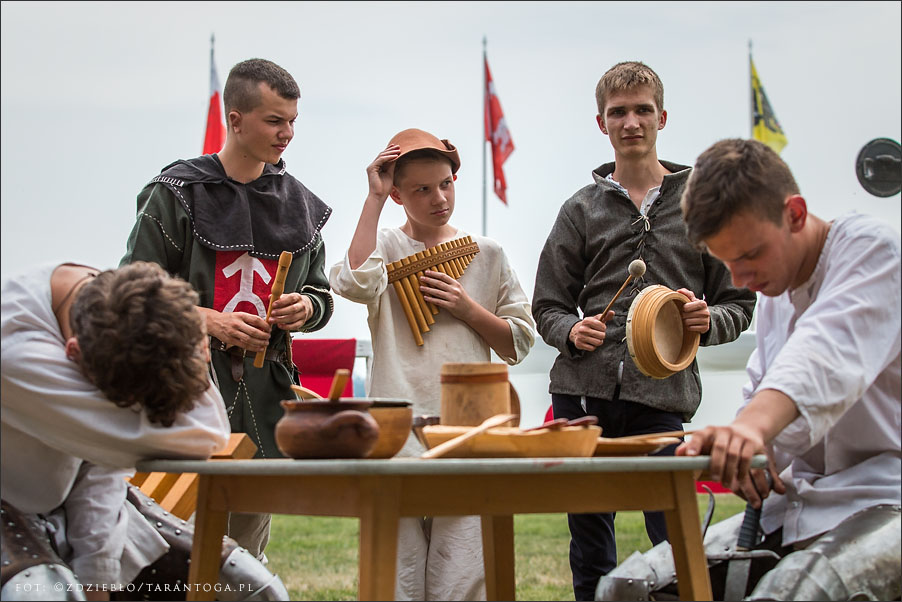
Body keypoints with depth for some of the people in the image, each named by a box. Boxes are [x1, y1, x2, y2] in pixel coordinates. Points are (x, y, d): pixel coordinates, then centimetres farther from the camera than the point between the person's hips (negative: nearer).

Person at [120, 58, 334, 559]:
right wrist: (211, 321, -14)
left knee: (247, 554, 8)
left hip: (266, 395, 4)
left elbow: (321, 293, 23)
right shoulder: (177, 192, 0)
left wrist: (305, 307, -1)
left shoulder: (300, 205, 14)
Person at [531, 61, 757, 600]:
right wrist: (572, 330, -8)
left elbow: (740, 304, 12)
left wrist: (708, 321, -10)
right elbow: (548, 308, 14)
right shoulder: (582, 209, 13)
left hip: (663, 399, -2)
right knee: (591, 553, 9)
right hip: (583, 394, 2)